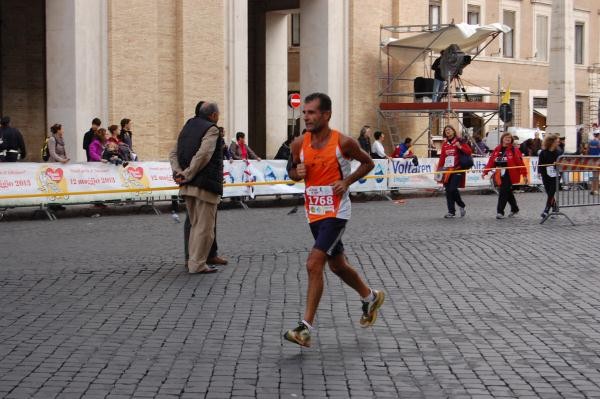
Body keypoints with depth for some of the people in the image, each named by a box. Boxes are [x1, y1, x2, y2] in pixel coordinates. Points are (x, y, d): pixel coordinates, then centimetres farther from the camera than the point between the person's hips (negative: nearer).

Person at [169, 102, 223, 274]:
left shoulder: (188, 127, 16)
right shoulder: (211, 130, -9)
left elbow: (173, 153, 10)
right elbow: (203, 154, -22)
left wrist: (178, 173, -3)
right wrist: (188, 175, -17)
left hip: (187, 187, 8)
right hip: (205, 185, -8)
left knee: (195, 224, 18)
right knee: (205, 226, -2)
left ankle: (193, 260, 21)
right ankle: (198, 264, -2)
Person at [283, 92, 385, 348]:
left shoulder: (343, 143, -12)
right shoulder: (299, 144, 0)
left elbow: (368, 163, 3)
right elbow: (292, 171, 15)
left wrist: (348, 181, -12)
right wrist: (297, 173, -9)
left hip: (336, 213, -6)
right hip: (314, 213, 6)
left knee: (314, 264, -17)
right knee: (337, 265, 19)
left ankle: (306, 328, -13)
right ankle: (370, 297, 45)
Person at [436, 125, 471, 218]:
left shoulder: (460, 141, 0)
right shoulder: (444, 144, 15)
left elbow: (469, 152, -4)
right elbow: (442, 157, 16)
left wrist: (460, 147, -18)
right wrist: (439, 169, 11)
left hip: (458, 170, -5)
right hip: (447, 170, 5)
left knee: (453, 189, -16)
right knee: (448, 191, 2)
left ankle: (462, 206, 7)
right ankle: (451, 211, 10)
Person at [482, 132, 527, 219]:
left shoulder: (514, 150, -4)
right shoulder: (497, 150, 10)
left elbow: (520, 162, -9)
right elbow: (491, 161, 9)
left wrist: (524, 174, -12)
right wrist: (485, 172, 3)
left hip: (509, 175, -5)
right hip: (500, 175, 5)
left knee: (503, 192, -11)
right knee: (508, 192, 16)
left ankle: (500, 212, -7)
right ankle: (514, 208, 34)